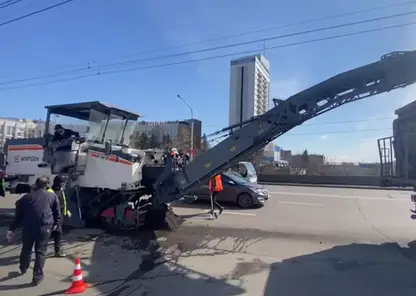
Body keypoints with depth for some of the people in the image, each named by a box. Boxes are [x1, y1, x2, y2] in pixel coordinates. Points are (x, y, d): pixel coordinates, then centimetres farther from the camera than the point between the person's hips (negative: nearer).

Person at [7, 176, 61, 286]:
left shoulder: (27, 197, 13)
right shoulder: (53, 196, 9)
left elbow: (18, 214, 11)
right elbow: (57, 213, 11)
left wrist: (11, 229, 13)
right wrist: (55, 223, 27)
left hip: (28, 227, 2)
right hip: (45, 227, -2)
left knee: (26, 248, 24)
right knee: (40, 251, 7)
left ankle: (23, 268, 46)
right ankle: (37, 276, 7)